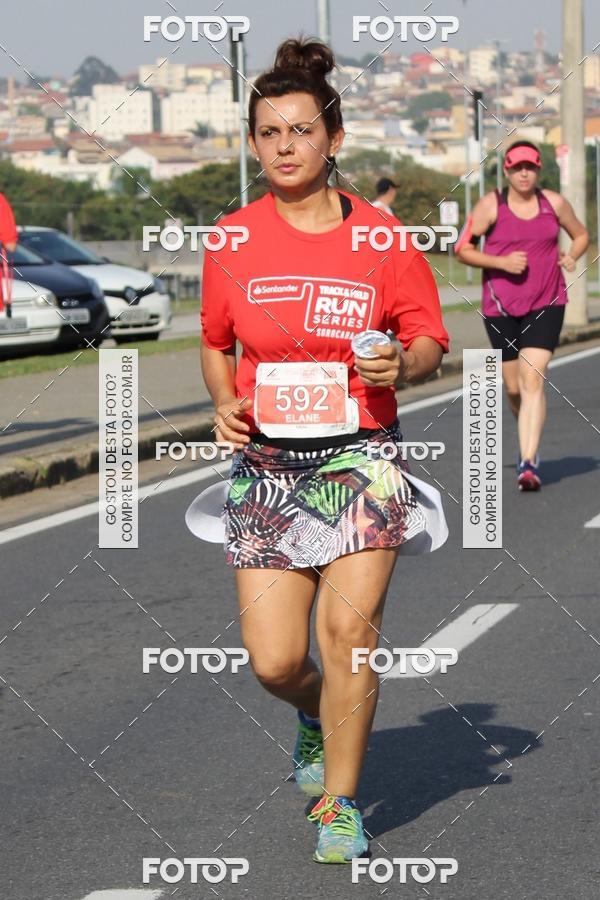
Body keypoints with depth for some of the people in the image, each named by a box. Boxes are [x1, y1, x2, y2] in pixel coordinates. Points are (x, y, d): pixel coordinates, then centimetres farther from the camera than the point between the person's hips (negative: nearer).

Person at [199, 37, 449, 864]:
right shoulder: (232, 240, 3)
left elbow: (430, 340, 5)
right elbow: (216, 343, 16)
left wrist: (401, 365, -17)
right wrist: (225, 403, -3)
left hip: (360, 455, -2)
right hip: (266, 463, 2)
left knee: (349, 626, -14)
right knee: (274, 661, -2)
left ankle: (339, 803, 4)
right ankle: (319, 713, 35)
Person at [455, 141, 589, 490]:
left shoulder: (554, 203, 3)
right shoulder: (491, 205, -4)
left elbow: (581, 234, 19)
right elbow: (463, 248, -2)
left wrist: (571, 256, -2)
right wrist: (501, 262, -16)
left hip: (546, 305, 0)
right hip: (500, 307, 0)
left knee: (533, 380, -16)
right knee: (514, 387, 8)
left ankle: (529, 462, -20)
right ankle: (530, 442, 38)